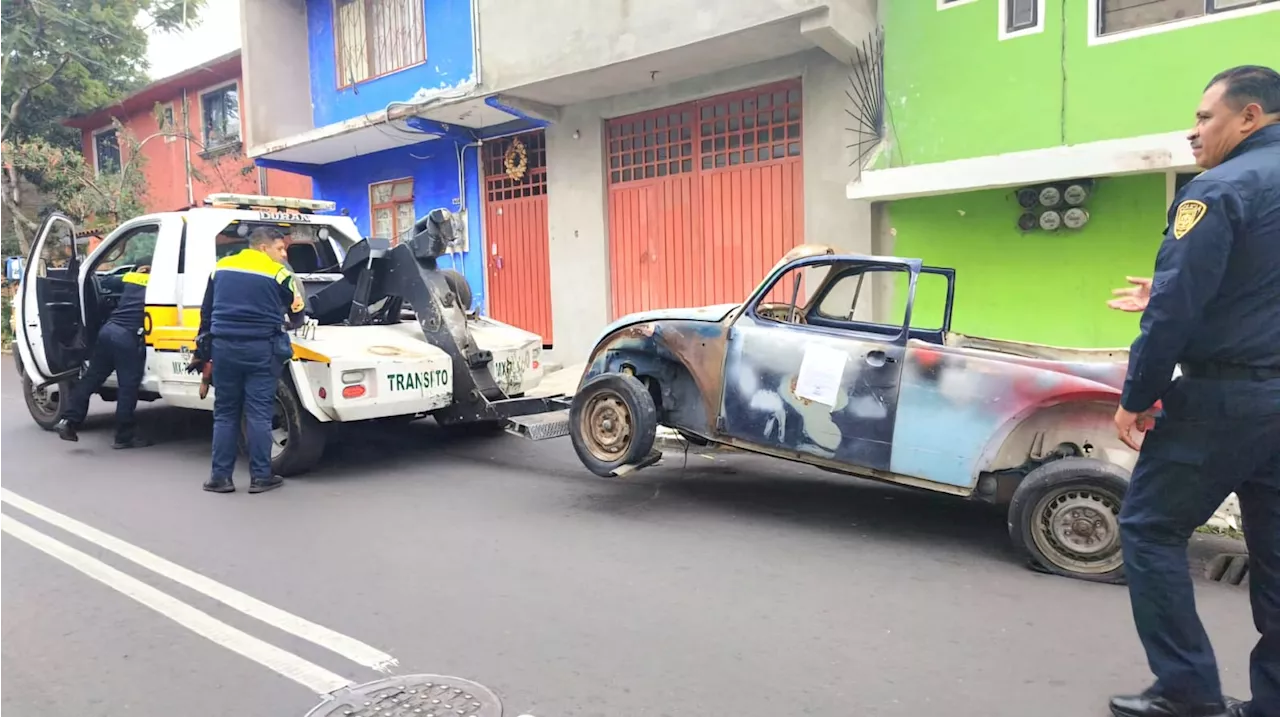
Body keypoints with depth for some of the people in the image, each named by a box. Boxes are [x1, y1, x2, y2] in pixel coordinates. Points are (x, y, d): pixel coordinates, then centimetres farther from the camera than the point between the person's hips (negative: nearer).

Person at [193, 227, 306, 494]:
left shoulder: (220, 267, 11)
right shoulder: (278, 273, -2)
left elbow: (206, 311, 15)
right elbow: (297, 314, 8)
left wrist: (202, 351, 22)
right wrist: (293, 323, 32)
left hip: (224, 346, 4)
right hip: (261, 348, -4)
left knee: (224, 413, 11)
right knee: (259, 414, 1)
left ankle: (220, 476, 13)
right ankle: (260, 476, 5)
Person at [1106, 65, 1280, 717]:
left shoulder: (1224, 187, -11)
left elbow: (1179, 304, -18)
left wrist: (1136, 396, -12)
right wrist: (1166, 299, 24)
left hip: (1226, 396, -8)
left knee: (1149, 527, 2)